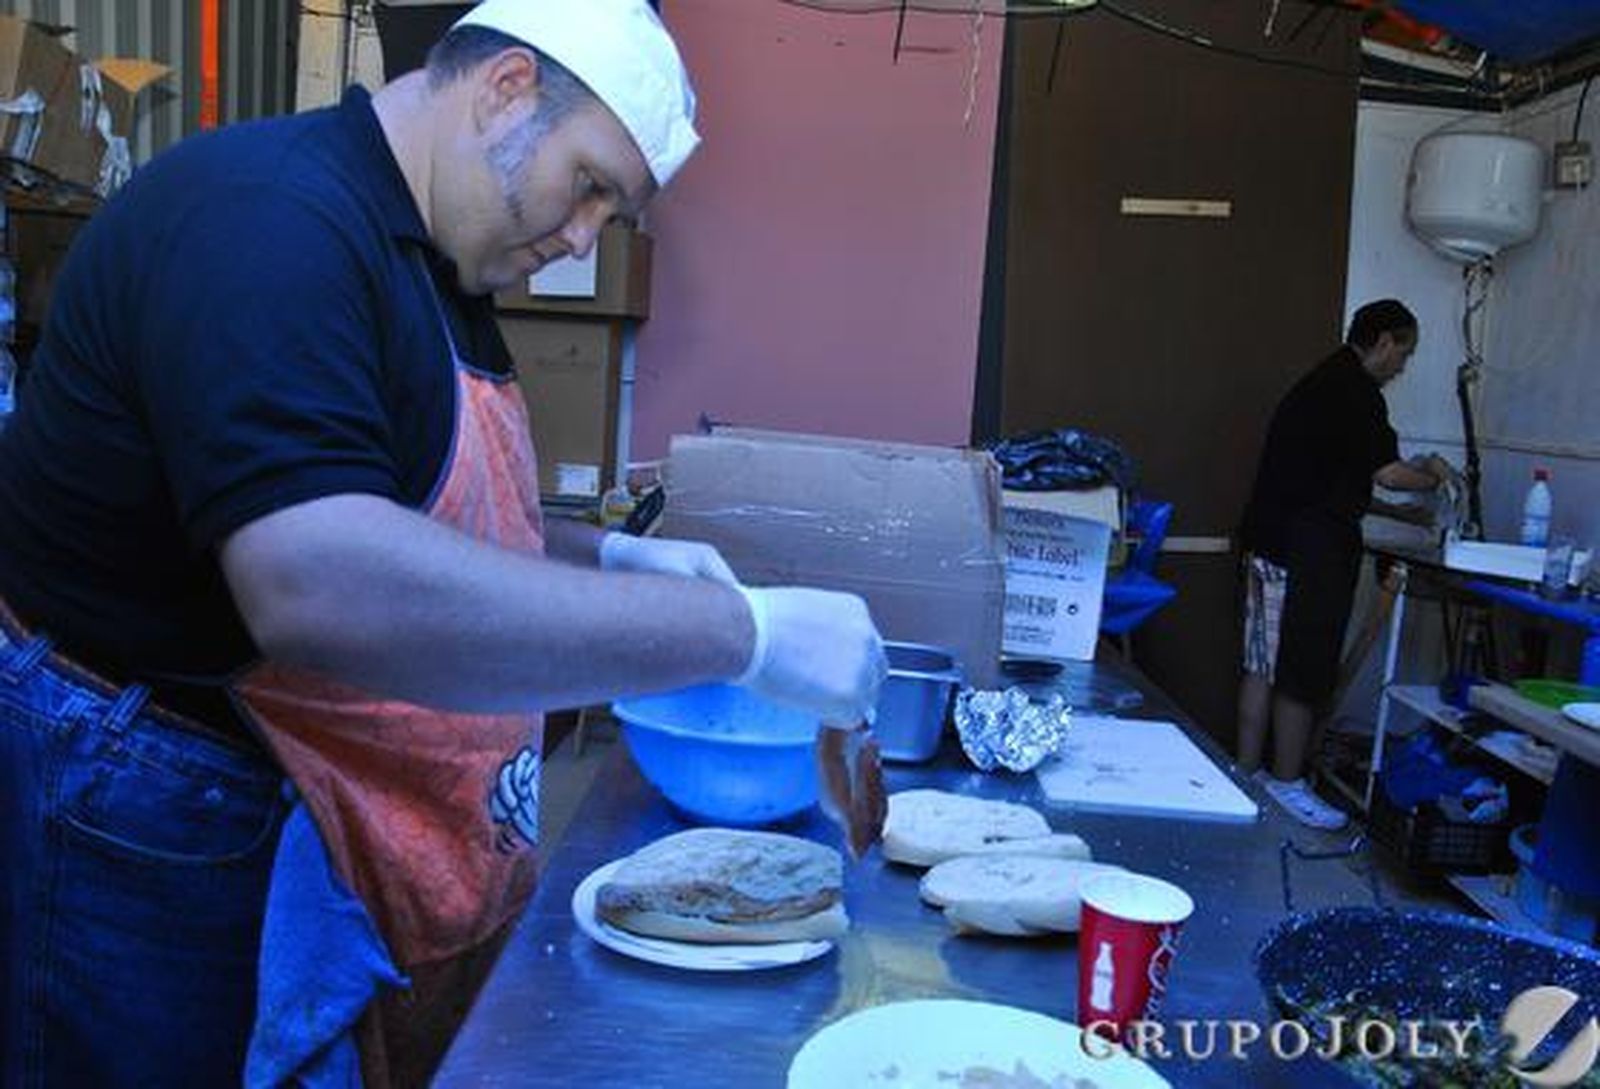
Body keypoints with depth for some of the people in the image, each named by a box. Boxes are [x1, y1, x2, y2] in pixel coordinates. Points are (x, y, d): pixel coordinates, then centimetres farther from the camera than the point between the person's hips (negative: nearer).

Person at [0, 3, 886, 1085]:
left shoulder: (430, 264, 8)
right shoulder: (266, 217, -23)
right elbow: (319, 586, -37)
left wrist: (609, 557, 3)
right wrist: (740, 630, -33)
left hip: (313, 820, 9)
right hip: (134, 824, -9)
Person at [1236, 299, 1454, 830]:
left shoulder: (1320, 382, 17)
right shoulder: (1355, 392, -13)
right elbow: (1388, 473, -14)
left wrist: (1413, 470, 22)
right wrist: (1434, 476, 6)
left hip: (1271, 542, 10)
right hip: (1310, 552, -10)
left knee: (1263, 664, 12)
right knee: (1303, 673, 0)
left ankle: (1247, 772, 20)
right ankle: (1287, 783, 10)